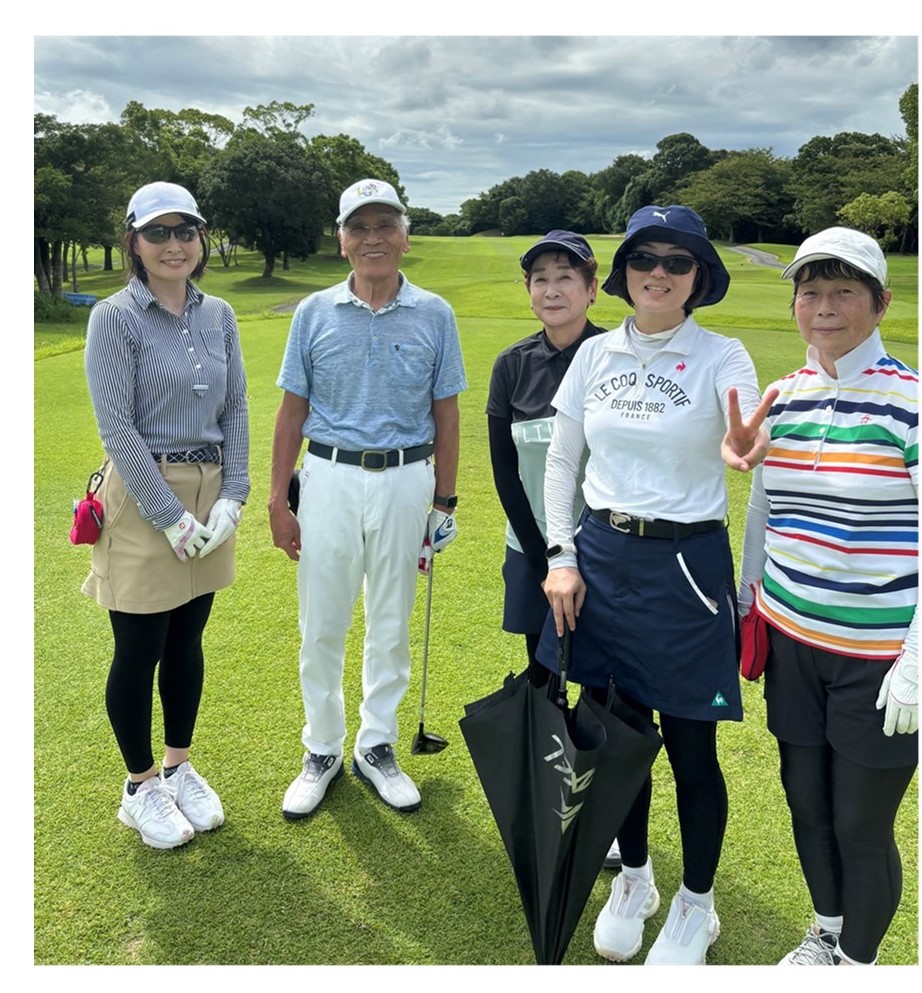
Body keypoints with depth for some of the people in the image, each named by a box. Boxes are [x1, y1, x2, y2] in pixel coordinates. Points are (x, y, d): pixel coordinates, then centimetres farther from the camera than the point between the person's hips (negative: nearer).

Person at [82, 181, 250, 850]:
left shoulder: (218, 316, 6)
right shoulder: (115, 318, -9)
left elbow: (236, 410, 6)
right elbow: (117, 428, -13)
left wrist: (232, 496, -4)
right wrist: (170, 516, -15)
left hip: (210, 493, 5)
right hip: (142, 497, -5)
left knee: (188, 643, 16)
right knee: (140, 652, 6)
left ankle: (179, 768, 34)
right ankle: (141, 788, 25)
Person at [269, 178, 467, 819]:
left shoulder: (435, 315, 1)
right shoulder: (315, 313, 1)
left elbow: (446, 414, 4)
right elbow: (292, 411, 4)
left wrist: (444, 502, 3)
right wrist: (278, 501, 0)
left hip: (405, 482, 0)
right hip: (330, 478, 0)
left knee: (392, 626, 11)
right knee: (321, 626, 6)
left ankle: (377, 748, 28)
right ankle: (322, 752, 24)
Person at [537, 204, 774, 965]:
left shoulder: (722, 357, -7)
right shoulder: (596, 354, 3)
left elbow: (757, 440, -26)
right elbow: (561, 461, 7)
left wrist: (744, 452, -50)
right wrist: (561, 555, -1)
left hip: (686, 566, -3)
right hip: (601, 559, 4)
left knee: (690, 747, 7)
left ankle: (696, 906, 32)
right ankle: (633, 881, 39)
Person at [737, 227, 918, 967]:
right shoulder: (784, 398, 4)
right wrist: (746, 606, 16)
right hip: (793, 639, 5)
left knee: (862, 824, 8)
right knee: (805, 799, 17)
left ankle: (857, 962, 34)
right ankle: (823, 935, 43)